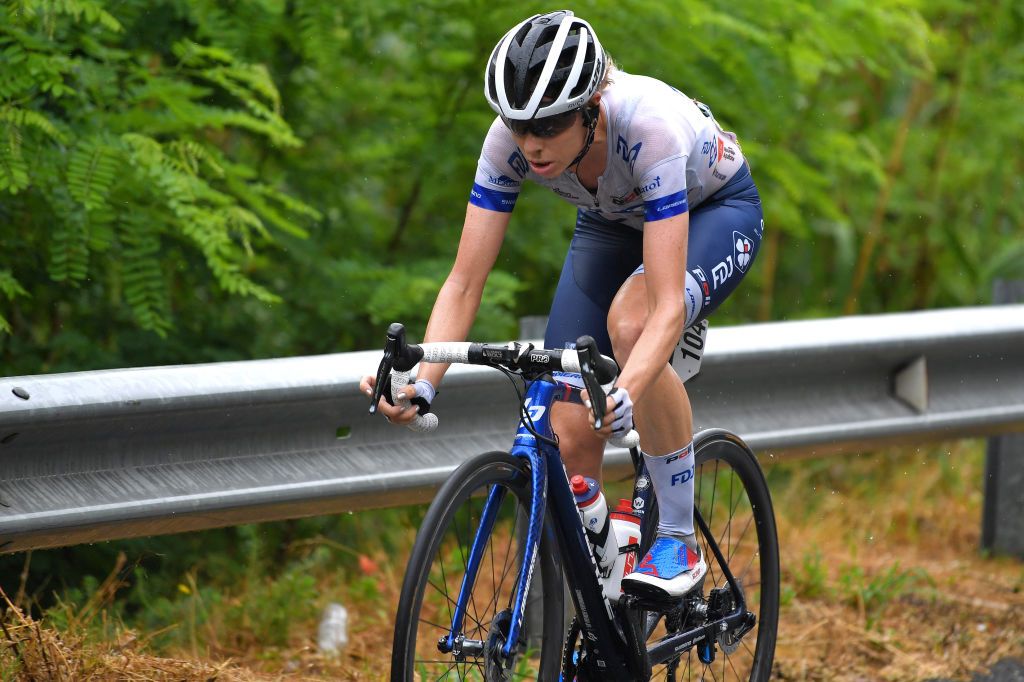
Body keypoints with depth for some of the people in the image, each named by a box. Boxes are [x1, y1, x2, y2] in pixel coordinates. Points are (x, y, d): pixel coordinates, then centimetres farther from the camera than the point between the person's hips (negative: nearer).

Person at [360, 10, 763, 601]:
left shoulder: (648, 125, -41)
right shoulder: (511, 141, -29)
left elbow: (668, 303, -45)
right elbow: (465, 282, -25)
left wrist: (624, 396, -62)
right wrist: (421, 385, -41)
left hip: (714, 209, -4)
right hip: (614, 222, 4)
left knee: (630, 321, -37)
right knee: (570, 434, -13)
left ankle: (681, 541, -21)